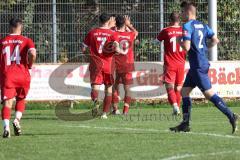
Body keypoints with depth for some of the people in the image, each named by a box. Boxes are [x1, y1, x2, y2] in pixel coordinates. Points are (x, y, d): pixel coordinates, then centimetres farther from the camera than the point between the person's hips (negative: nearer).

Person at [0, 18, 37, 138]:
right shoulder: (26, 41, 2)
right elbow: (32, 53, -15)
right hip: (22, 75, 0)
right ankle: (17, 120, 0)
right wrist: (30, 65, 3)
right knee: (21, 99, 22)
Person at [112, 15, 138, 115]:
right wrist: (129, 25, 34)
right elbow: (136, 32, 20)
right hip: (128, 65, 1)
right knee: (127, 88, 5)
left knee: (115, 87, 10)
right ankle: (126, 109, -4)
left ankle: (115, 109, 6)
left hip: (116, 65, -1)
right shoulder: (130, 35, -3)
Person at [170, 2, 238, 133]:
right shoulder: (202, 25, 13)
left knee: (209, 94, -10)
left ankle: (231, 116, -14)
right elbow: (215, 40, 9)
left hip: (198, 66, -9)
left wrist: (179, 41, -1)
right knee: (184, 91, 13)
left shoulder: (187, 26, -12)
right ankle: (185, 124, 13)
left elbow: (186, 47, -20)